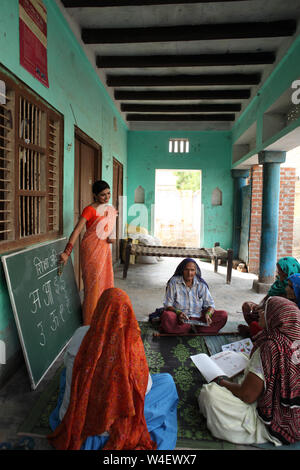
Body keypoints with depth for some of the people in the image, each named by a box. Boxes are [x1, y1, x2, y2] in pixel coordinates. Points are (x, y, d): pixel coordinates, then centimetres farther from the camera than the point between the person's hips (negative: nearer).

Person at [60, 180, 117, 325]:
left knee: (105, 280, 13)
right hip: (91, 249, -7)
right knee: (93, 282, -3)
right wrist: (67, 252, -31)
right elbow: (77, 230, -22)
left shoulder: (111, 210, 9)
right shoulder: (90, 209, -13)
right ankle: (90, 322, 11)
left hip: (104, 249, 7)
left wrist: (110, 238, -1)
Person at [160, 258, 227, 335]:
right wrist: (178, 312, -27)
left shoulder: (201, 284, 3)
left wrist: (208, 314, -18)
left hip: (197, 318, 4)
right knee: (166, 316, -35)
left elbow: (210, 304, 4)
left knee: (223, 315, -16)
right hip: (180, 319, -3)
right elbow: (168, 305, -6)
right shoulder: (174, 282, -4)